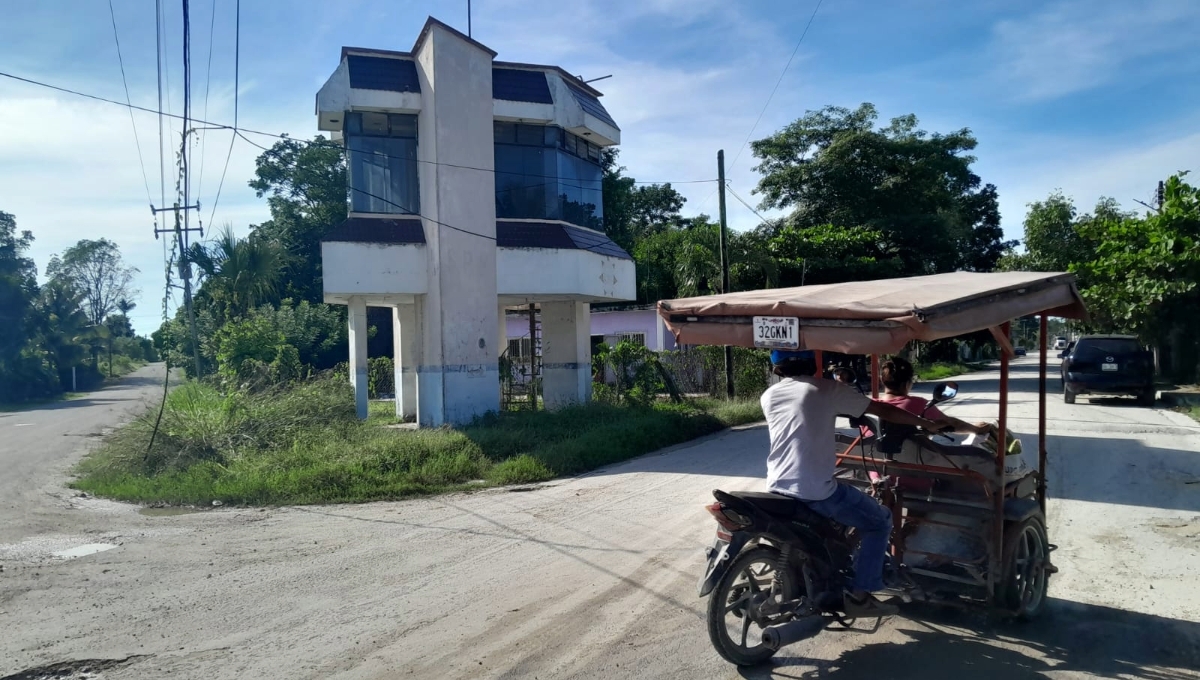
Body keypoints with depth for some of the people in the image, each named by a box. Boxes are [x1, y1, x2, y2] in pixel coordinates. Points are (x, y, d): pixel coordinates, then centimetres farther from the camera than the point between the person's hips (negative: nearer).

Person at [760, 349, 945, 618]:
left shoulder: (768, 396, 8)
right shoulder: (827, 390, -4)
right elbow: (884, 411, 2)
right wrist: (926, 423, 17)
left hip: (777, 489, 6)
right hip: (816, 491, -6)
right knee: (880, 521, 14)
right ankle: (858, 595, 10)